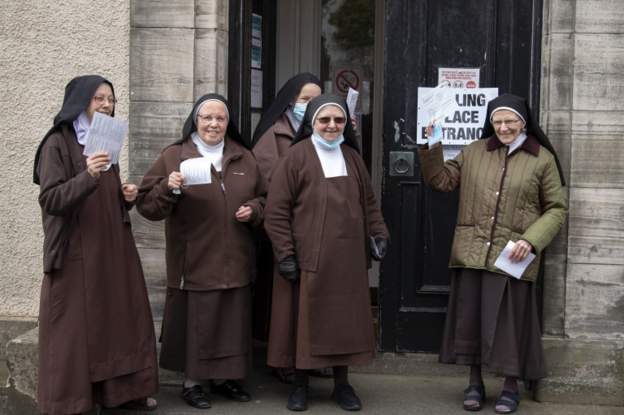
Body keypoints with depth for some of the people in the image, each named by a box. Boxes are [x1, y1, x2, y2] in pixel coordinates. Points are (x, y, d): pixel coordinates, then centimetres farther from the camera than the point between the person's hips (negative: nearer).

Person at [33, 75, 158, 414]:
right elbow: (50, 200, -17)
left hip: (113, 248, 7)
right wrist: (87, 176, -31)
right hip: (75, 252, -7)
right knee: (76, 328, -2)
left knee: (121, 318, 8)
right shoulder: (57, 143, -8)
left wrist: (125, 196, 1)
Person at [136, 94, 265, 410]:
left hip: (234, 262, 4)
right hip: (194, 262, -4)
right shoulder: (173, 156, -2)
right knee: (195, 322, 2)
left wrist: (253, 209, -4)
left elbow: (263, 197, 18)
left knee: (231, 321, 11)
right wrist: (168, 188, -26)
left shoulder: (244, 157, 10)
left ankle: (224, 378, 27)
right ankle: (191, 382, 17)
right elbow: (146, 204, -6)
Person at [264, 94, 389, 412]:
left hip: (347, 257, 4)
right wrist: (285, 253, -12)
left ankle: (342, 384, 23)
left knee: (344, 320, 9)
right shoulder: (296, 156, -6)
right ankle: (300, 384, 19)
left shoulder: (352, 158, 11)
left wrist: (378, 234, 6)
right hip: (307, 256, -4)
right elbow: (276, 210, -8)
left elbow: (368, 203, 19)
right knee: (304, 319, 4)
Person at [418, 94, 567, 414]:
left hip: (512, 257, -3)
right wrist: (431, 148, -4)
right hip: (472, 254, 3)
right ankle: (474, 383, 24)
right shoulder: (474, 152, 7)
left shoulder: (543, 159, -1)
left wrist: (531, 240, -12)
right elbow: (441, 181, 11)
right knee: (471, 318, 9)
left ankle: (510, 387, 21)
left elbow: (557, 208, 1)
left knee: (509, 322, 4)